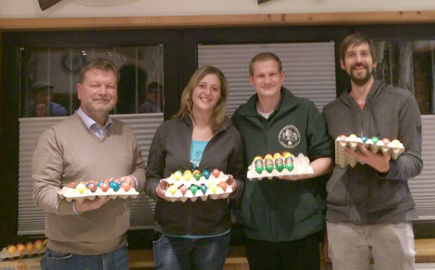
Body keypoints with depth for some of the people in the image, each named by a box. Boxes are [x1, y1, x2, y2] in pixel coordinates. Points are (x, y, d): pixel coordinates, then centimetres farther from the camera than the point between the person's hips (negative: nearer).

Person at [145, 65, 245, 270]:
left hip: (214, 235, 1)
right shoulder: (167, 130, 0)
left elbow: (240, 180, 7)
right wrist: (158, 189, -16)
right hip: (170, 234, 0)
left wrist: (234, 186, -14)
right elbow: (151, 178, 4)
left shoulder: (230, 135, 1)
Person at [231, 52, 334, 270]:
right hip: (257, 225, 2)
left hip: (301, 223, -2)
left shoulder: (305, 110, -1)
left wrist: (300, 172, -16)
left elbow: (326, 158, 0)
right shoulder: (240, 118, 6)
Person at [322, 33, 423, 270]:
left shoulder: (402, 100, 2)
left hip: (392, 217, -1)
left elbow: (415, 162, -2)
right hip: (341, 219, 2)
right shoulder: (330, 111, 9)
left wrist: (386, 167, -22)